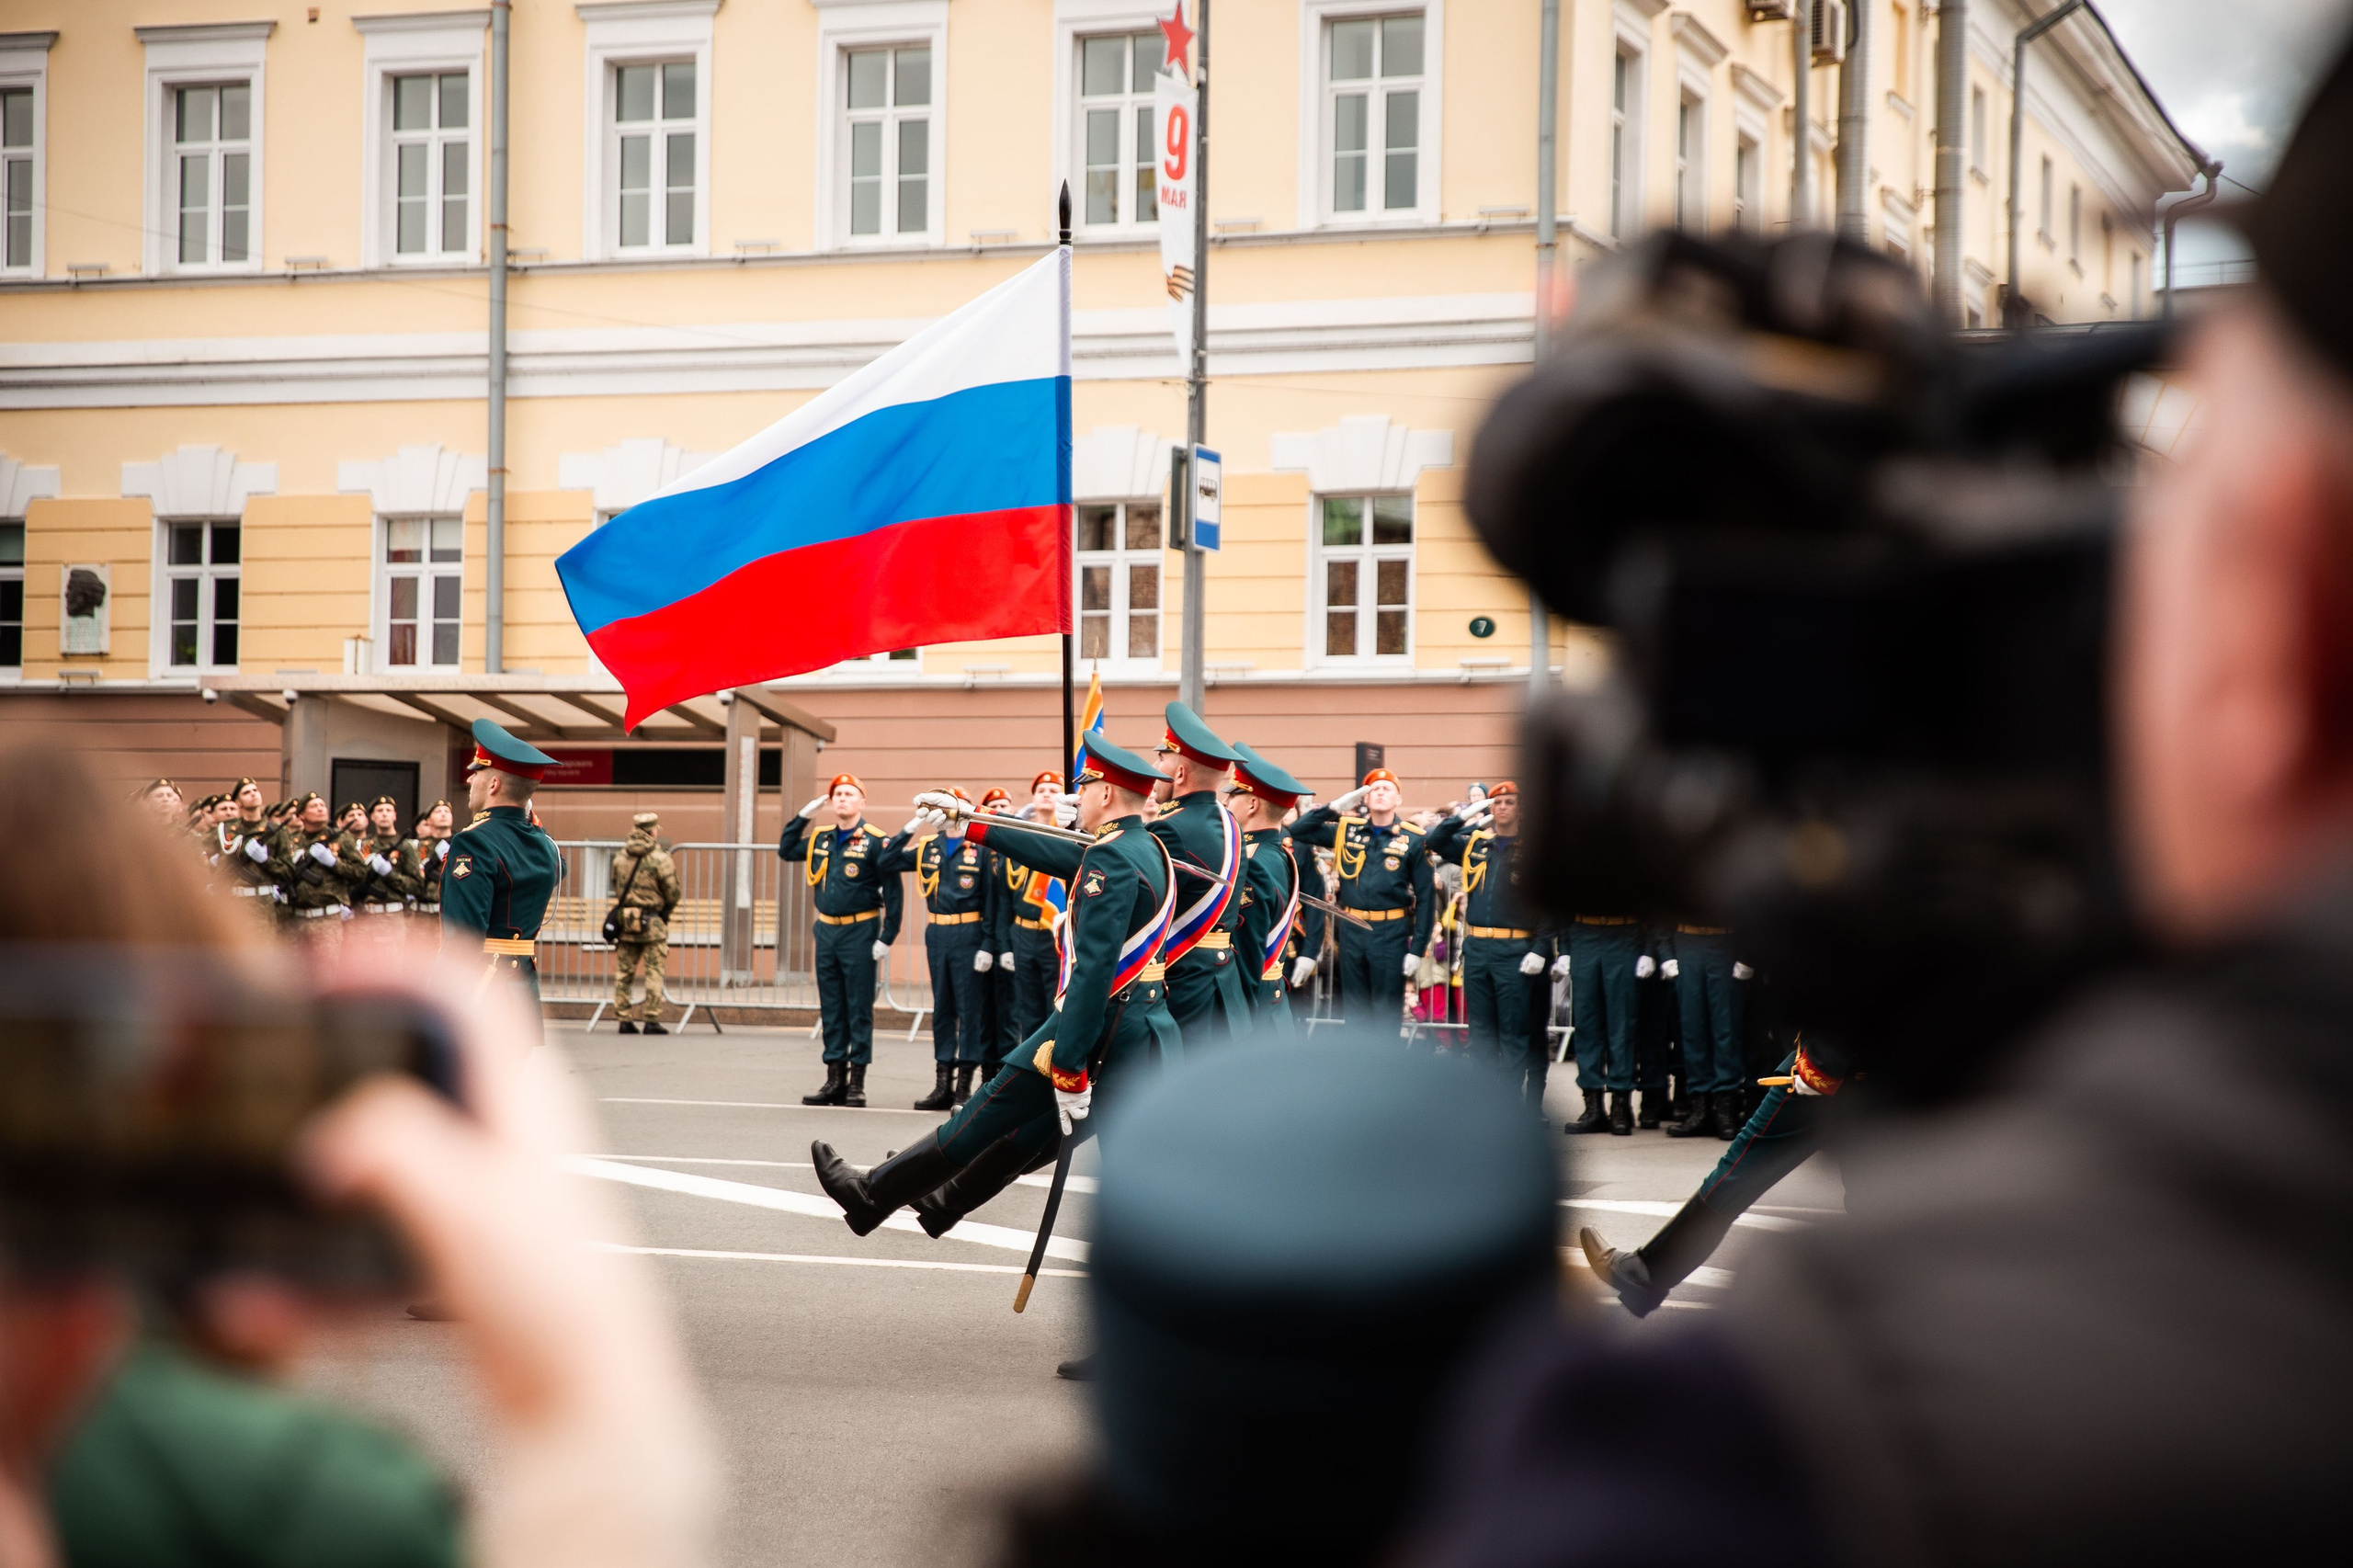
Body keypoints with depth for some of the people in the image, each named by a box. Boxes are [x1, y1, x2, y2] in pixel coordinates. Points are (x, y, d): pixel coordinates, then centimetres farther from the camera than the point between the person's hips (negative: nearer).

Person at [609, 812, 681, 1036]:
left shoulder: (620, 856, 5)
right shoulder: (661, 858, -12)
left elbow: (615, 887, 13)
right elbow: (673, 893, -8)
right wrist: (666, 911, 13)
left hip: (625, 918, 5)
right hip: (652, 924, -5)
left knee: (624, 972, 9)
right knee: (654, 972, 0)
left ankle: (624, 1019, 9)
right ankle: (652, 1020, -3)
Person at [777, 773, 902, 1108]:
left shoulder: (875, 841, -8)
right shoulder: (820, 840, 10)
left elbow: (893, 892, -9)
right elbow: (785, 851, 24)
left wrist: (887, 938, -14)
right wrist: (803, 816, 11)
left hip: (859, 933, -6)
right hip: (826, 931, 6)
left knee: (859, 1009, -1)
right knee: (831, 1010, 9)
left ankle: (857, 1084, 4)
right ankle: (835, 1080, 15)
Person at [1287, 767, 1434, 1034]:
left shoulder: (1413, 840, -3)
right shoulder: (1346, 830, 7)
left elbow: (1426, 897, -2)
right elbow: (1298, 831, 5)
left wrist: (1417, 948, -7)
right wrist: (1336, 807, -5)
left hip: (1392, 933, -3)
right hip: (1351, 930, 3)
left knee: (1387, 1012, 1)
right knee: (1353, 1010, 10)